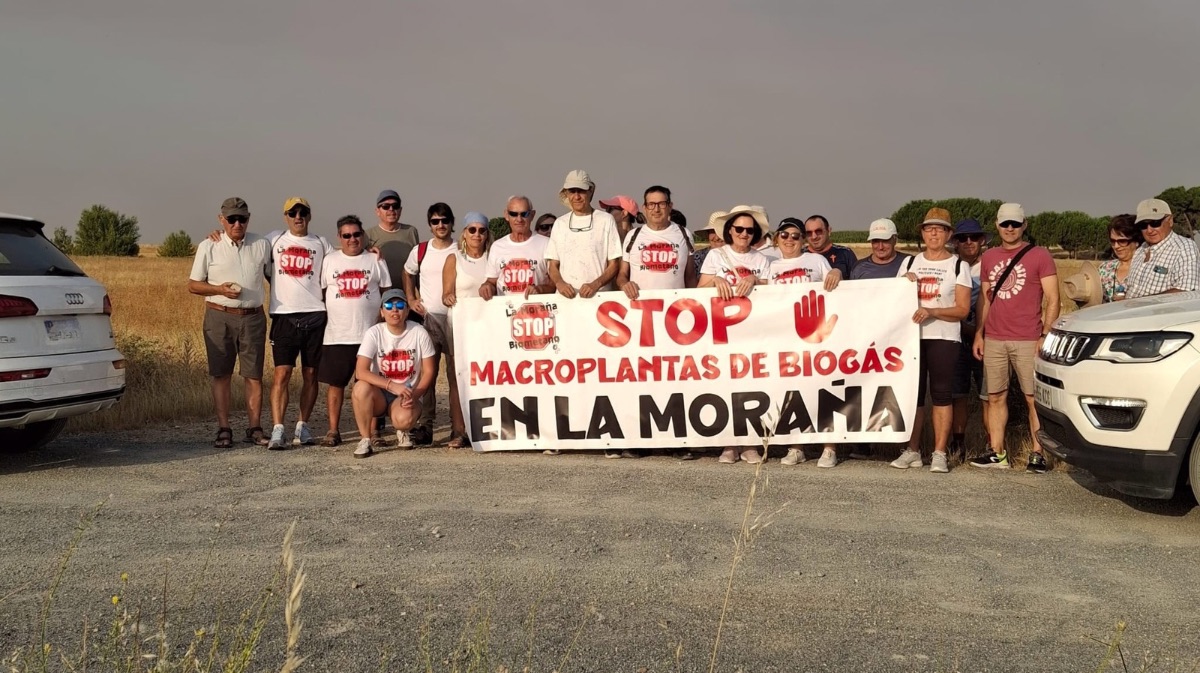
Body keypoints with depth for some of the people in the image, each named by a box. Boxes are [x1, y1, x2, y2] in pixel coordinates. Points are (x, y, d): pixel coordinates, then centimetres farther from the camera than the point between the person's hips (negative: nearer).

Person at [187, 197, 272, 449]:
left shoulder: (262, 245, 8)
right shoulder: (208, 246, 3)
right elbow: (193, 284, 5)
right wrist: (220, 289, -13)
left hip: (253, 317, 1)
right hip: (219, 317, -1)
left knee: (254, 375, 2)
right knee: (221, 374, 3)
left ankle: (254, 428, 9)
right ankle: (224, 429, 8)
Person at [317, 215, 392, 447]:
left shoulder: (375, 260, 7)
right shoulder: (330, 260, 8)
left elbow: (386, 294, 7)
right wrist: (326, 318, 2)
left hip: (369, 334, -1)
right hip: (336, 335, 1)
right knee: (335, 383, 3)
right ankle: (333, 431, 12)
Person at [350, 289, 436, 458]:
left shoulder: (419, 333, -7)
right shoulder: (374, 333, -10)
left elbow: (428, 371, -2)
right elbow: (361, 372, -20)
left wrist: (414, 395, -19)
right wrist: (392, 385, -33)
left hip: (408, 395, 0)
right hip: (380, 393, 1)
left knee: (404, 419, -33)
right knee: (361, 388, -33)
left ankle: (402, 432, 8)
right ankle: (366, 440, -13)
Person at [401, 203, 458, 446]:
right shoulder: (420, 251, 7)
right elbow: (408, 274, 22)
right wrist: (411, 299, 10)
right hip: (428, 317, 2)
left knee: (457, 373, 1)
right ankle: (425, 424, 3)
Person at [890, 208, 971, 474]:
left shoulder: (959, 266, 2)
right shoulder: (909, 264, 13)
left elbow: (962, 310, -4)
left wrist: (931, 312, -19)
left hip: (943, 338, -3)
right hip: (912, 336, 3)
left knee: (941, 395, -3)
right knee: (913, 394, 4)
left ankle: (939, 454, 1)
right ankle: (912, 451, 11)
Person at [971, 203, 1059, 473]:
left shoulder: (1039, 255, 1)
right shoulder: (989, 257, 14)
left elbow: (1052, 300, -2)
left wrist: (1046, 336, -11)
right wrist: (978, 333, 11)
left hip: (1027, 341, -4)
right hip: (993, 340, 4)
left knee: (1033, 398, -3)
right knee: (995, 397, 6)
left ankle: (1037, 454, 1)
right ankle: (997, 453, 11)